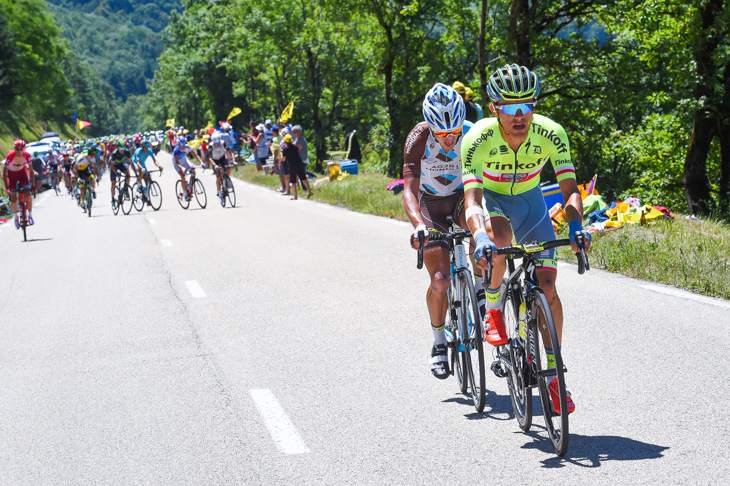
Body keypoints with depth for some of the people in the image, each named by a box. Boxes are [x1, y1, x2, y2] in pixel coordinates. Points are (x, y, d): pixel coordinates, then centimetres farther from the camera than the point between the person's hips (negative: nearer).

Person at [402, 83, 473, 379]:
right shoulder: (419, 138, -28)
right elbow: (409, 190, -35)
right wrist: (418, 225, -52)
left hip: (462, 196, 2)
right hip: (431, 203, -2)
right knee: (440, 280, -14)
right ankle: (439, 343, 7)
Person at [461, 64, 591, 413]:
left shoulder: (551, 134, -27)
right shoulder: (478, 139, -32)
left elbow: (570, 189, -28)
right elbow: (472, 199, -39)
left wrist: (576, 226, -48)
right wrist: (481, 237, -58)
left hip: (529, 200, 2)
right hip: (490, 197, -2)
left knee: (546, 284, -9)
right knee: (498, 237, -37)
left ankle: (554, 374, 0)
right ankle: (493, 309, -9)